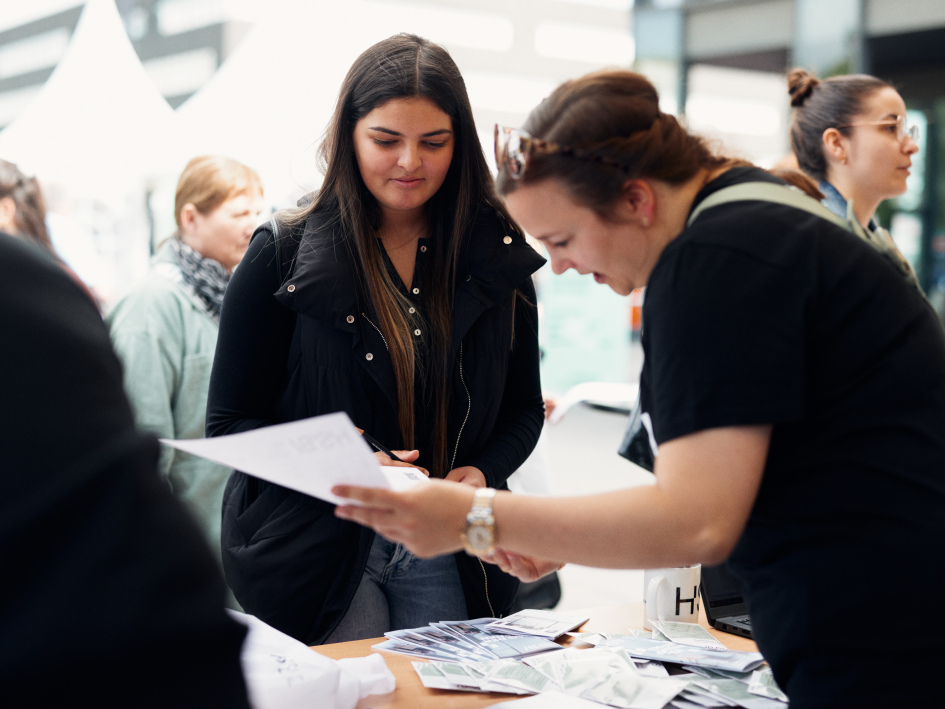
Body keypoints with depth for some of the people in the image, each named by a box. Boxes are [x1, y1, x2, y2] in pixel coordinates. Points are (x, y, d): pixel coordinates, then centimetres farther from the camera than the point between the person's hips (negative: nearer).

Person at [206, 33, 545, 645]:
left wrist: (482, 473, -10)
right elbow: (229, 423, -4)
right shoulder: (283, 256, -5)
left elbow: (524, 408, 11)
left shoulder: (498, 257, 3)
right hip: (316, 546, -2)